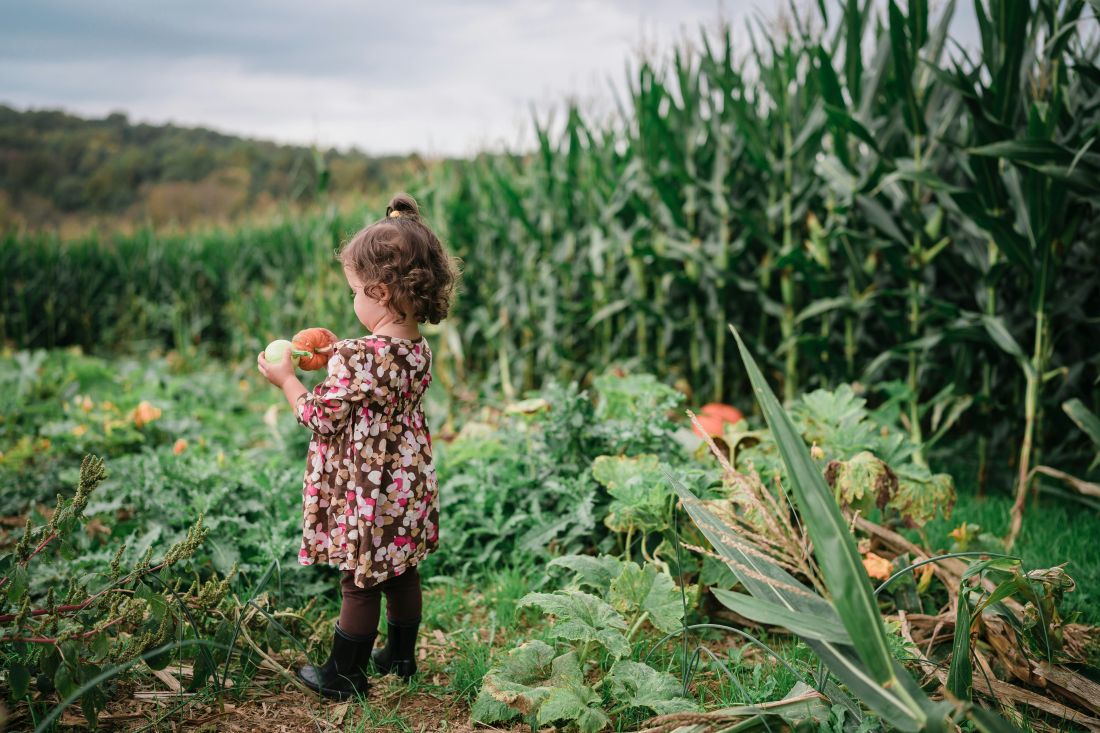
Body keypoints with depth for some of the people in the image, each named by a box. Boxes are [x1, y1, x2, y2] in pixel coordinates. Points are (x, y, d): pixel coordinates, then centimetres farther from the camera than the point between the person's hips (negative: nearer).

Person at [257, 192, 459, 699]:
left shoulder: (357, 357, -26)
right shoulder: (418, 349, 0)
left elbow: (321, 418, -16)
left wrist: (286, 379, -2)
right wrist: (333, 360, 15)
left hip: (366, 496, -8)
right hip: (408, 487, 8)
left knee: (360, 586, 6)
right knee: (402, 574, 20)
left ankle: (345, 674, 22)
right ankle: (401, 657, 37)